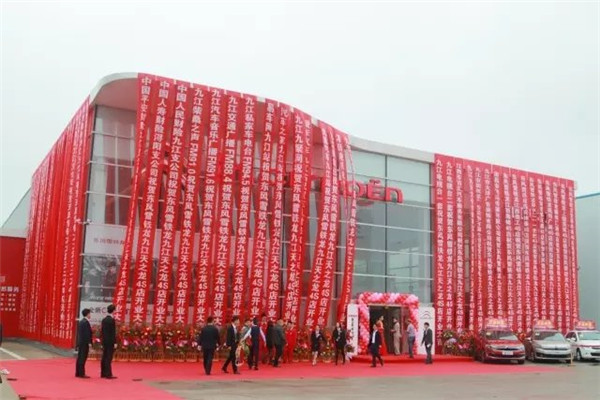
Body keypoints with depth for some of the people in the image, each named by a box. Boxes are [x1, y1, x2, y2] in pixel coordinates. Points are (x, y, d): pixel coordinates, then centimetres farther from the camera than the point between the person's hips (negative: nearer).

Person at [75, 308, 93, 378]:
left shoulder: (81, 321, 13)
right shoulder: (86, 322, -16)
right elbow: (87, 334, -20)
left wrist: (78, 343, 20)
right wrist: (89, 343, -18)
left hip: (80, 342, 9)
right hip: (85, 343, -9)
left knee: (80, 358, 12)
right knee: (83, 358, -5)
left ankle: (78, 373, 17)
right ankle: (81, 373, -3)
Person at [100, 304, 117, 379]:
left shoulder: (104, 319, 9)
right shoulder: (112, 320, -14)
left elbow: (102, 331, 13)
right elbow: (113, 332, -16)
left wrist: (103, 341, 19)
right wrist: (115, 342, -13)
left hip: (105, 341, 8)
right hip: (110, 342, -8)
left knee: (104, 358, 11)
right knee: (109, 358, -5)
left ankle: (103, 373, 16)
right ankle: (108, 374, -4)